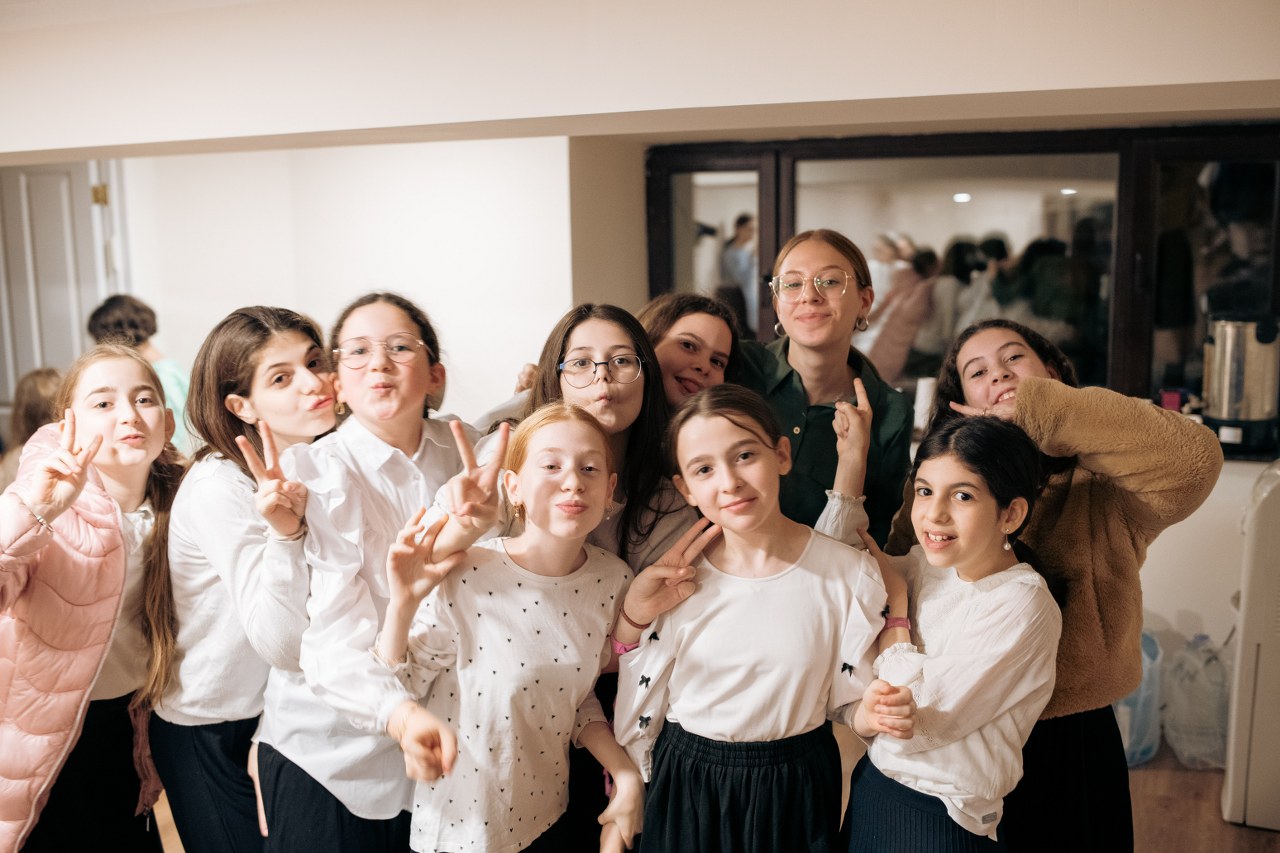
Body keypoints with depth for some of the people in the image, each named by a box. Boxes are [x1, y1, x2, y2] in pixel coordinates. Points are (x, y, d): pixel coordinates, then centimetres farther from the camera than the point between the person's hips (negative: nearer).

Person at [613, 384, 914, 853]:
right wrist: (633, 618, -14)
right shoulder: (673, 580, -7)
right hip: (686, 790, 1)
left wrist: (873, 714, -23)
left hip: (796, 793, -1)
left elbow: (848, 701, -2)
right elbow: (639, 705, 0)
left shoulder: (850, 574, -12)